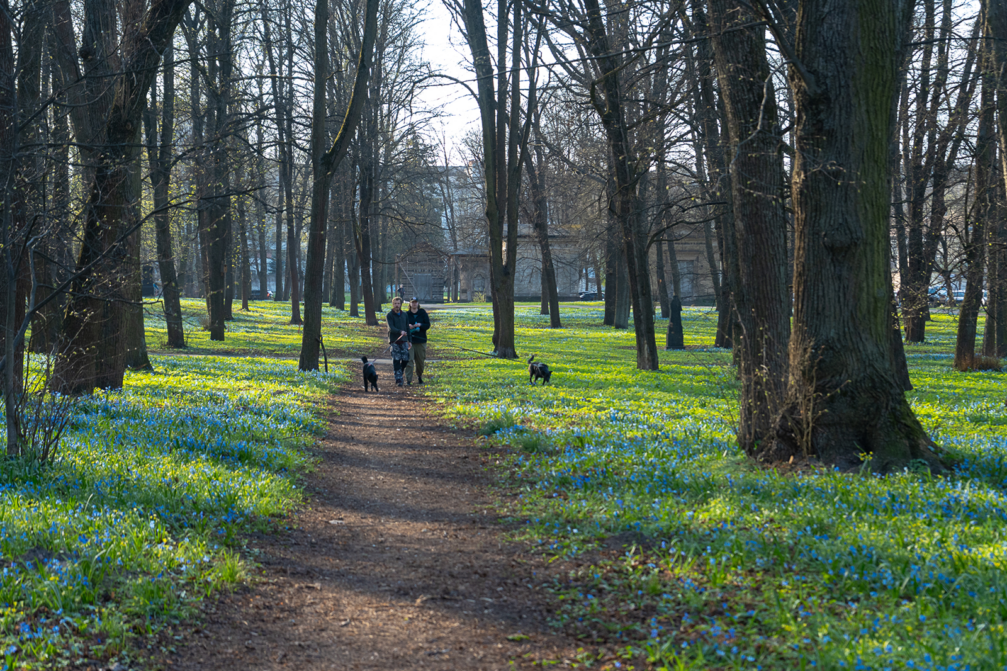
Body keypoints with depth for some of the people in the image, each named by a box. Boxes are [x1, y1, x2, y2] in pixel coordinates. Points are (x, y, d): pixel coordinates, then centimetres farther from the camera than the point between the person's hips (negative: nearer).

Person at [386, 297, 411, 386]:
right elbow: (391, 328, -15)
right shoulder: (389, 315, -2)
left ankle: (400, 373, 24)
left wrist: (409, 340, 14)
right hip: (394, 341, -4)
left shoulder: (404, 315, 14)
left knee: (405, 359, 0)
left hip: (404, 341, 4)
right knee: (396, 360, -7)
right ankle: (398, 379, -2)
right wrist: (400, 332, -32)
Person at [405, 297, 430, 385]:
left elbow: (428, 325, 1)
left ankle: (419, 377, 29)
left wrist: (420, 325, -18)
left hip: (421, 340, 1)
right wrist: (408, 327, -15)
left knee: (420, 361, 9)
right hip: (410, 341, -1)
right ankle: (408, 380, -9)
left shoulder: (423, 313, 5)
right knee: (409, 360, -9)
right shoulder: (407, 314, 5)